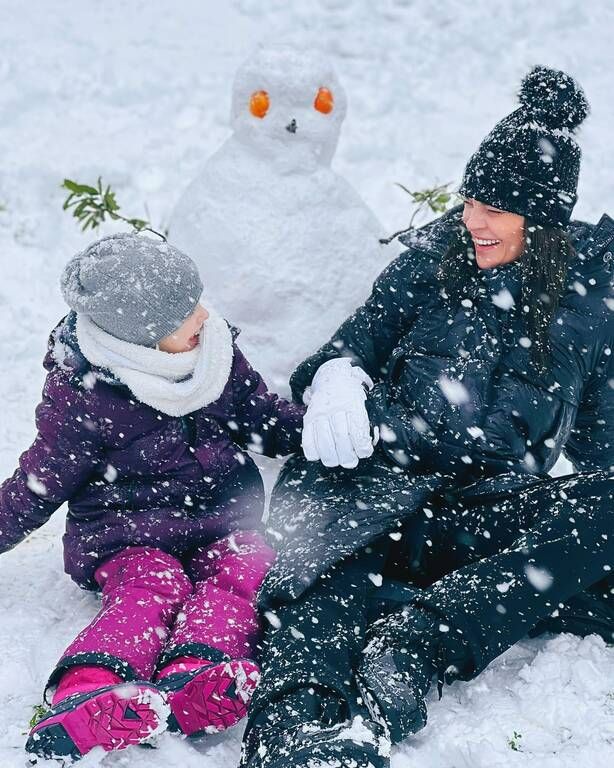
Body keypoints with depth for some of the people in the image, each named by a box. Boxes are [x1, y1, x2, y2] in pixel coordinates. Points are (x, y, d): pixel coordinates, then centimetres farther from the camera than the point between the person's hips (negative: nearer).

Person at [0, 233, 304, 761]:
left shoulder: (214, 351, 4)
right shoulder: (81, 397, -10)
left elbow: (265, 417, 17)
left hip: (221, 523, 4)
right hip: (128, 533, -4)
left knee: (247, 569, -27)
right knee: (150, 586, -33)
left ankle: (192, 680, -53)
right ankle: (87, 693, -59)